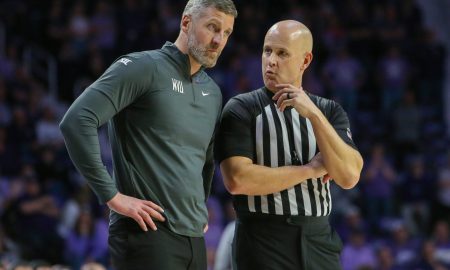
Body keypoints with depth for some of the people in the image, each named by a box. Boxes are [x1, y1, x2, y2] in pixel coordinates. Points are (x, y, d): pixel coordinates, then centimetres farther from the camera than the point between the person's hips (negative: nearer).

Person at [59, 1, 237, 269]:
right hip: (147, 234, -7)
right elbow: (77, 121, -17)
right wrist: (112, 196, -17)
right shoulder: (143, 68, -8)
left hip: (194, 237, 7)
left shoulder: (213, 92, 16)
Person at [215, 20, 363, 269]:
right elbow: (237, 180, -14)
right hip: (263, 246, -3)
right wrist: (310, 170, -7)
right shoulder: (242, 109, -1)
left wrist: (314, 115, -13)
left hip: (320, 243, 4)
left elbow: (349, 176, -4)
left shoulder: (328, 111, 11)